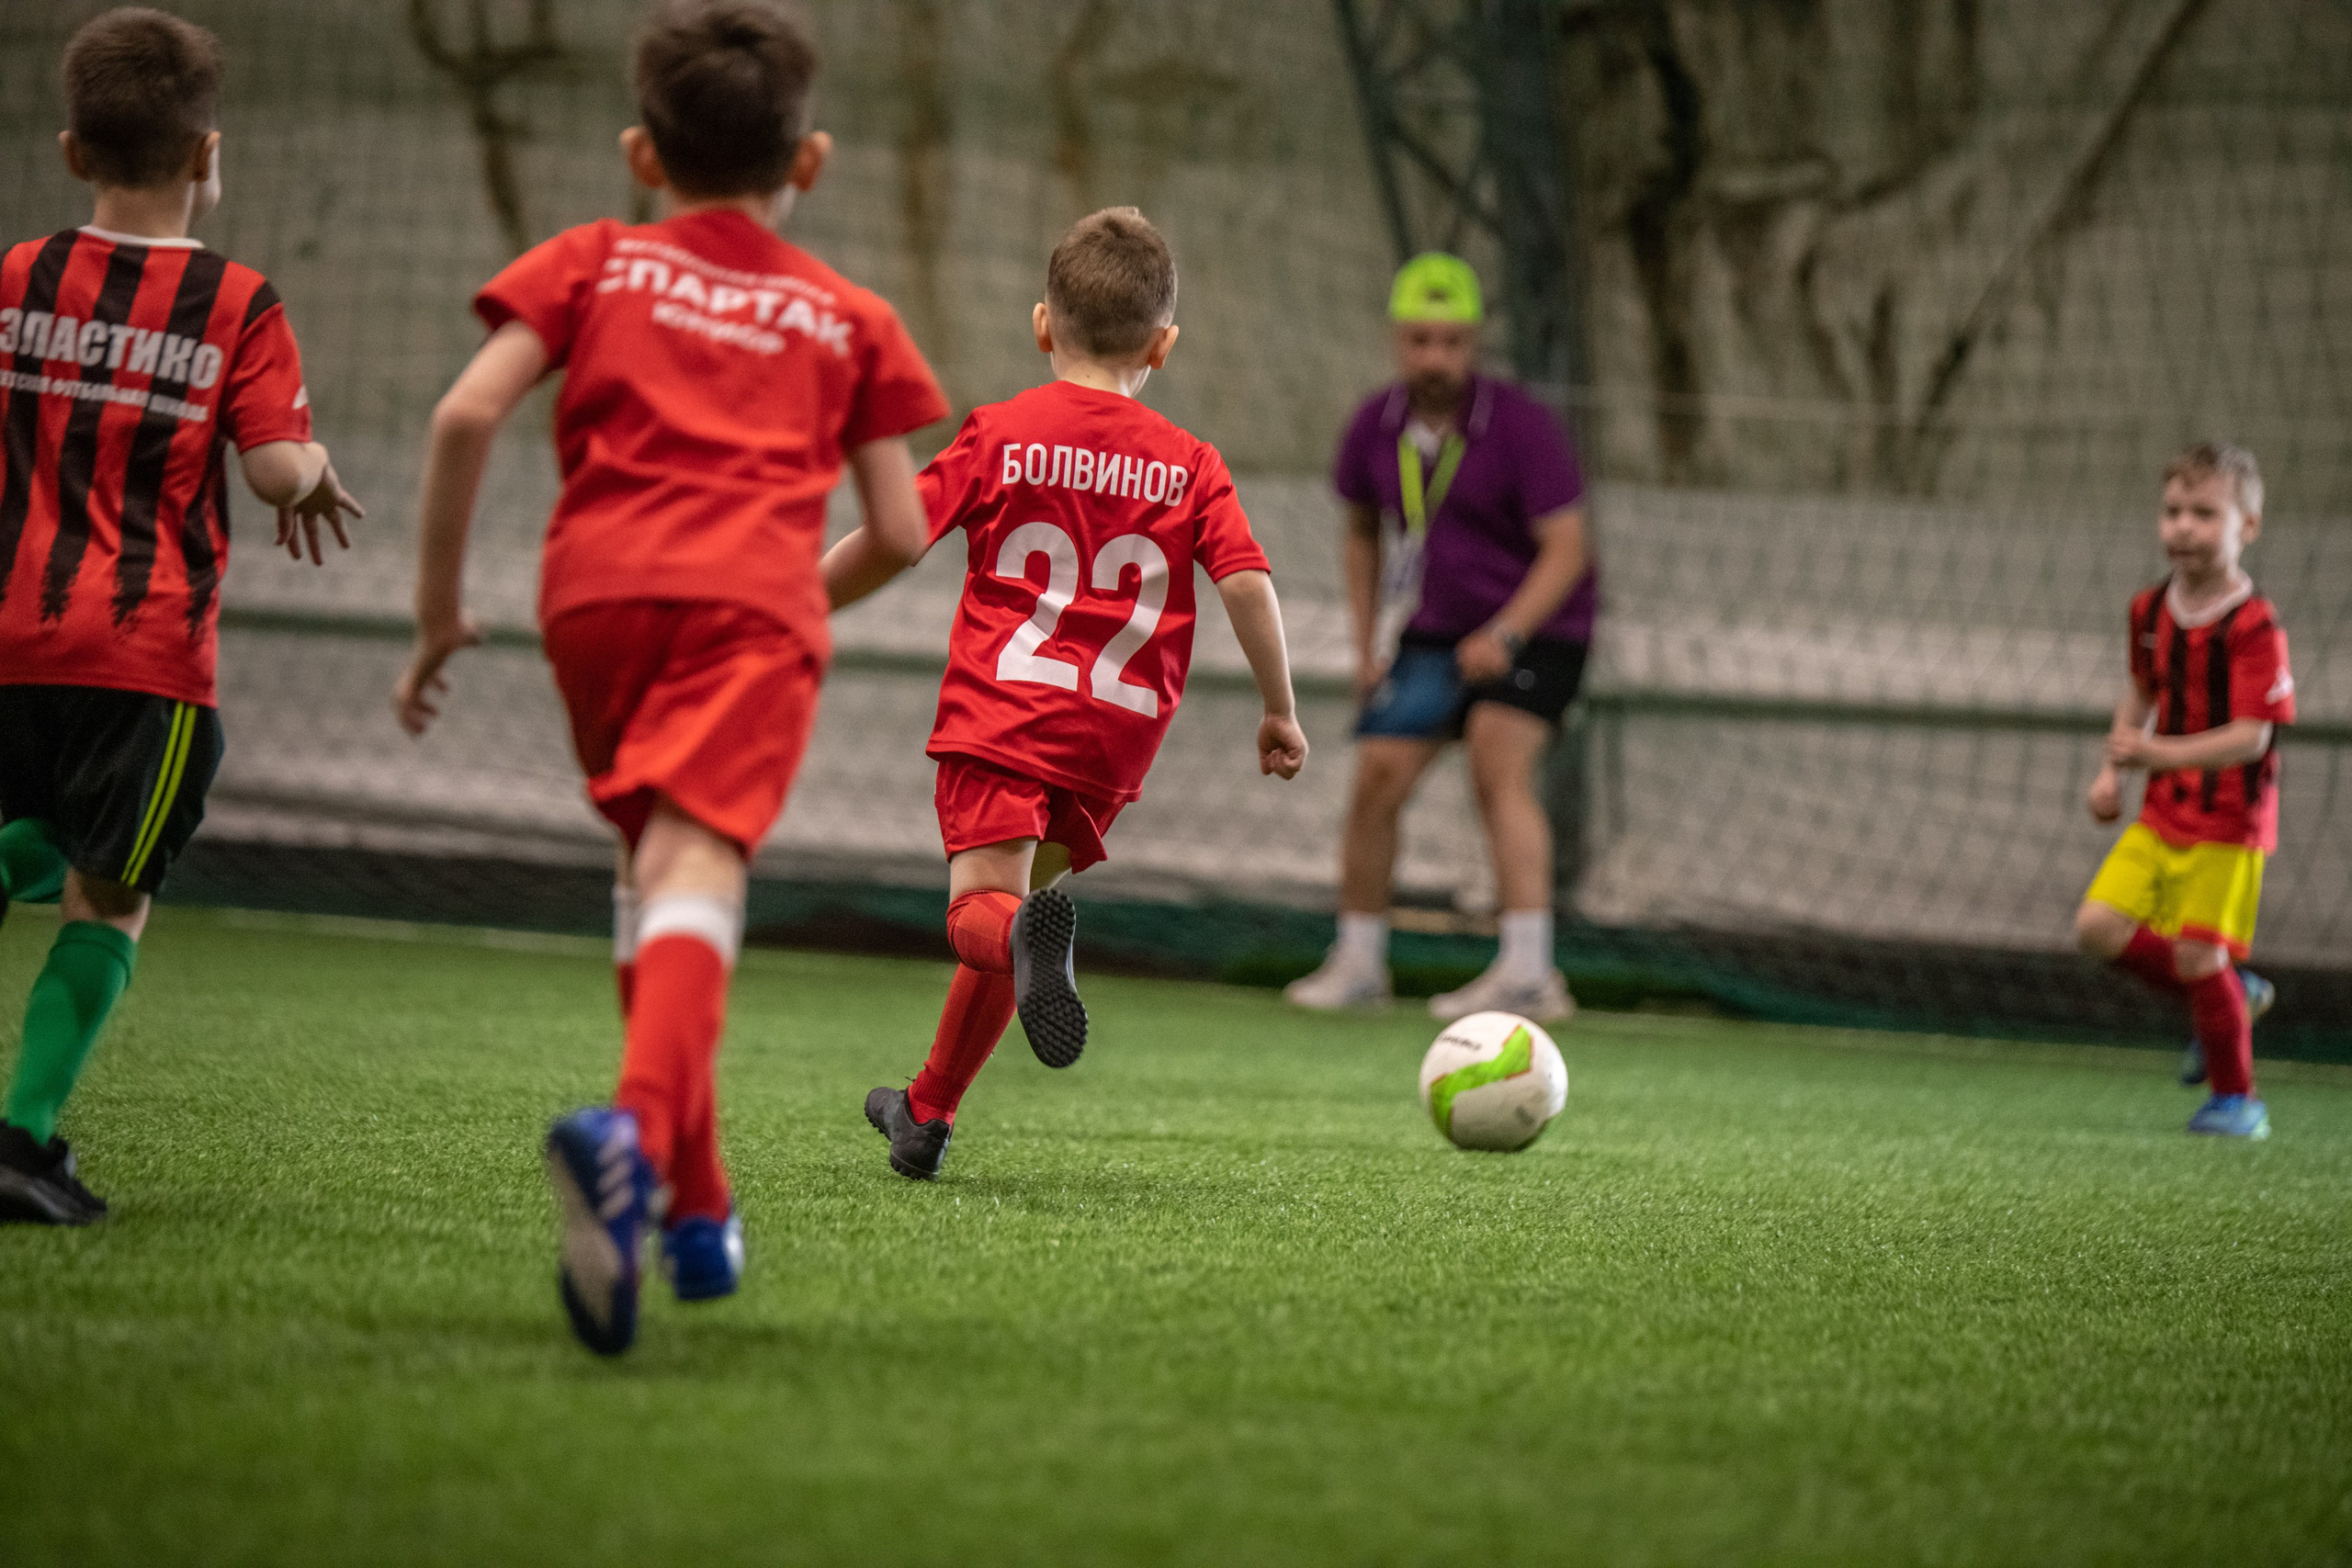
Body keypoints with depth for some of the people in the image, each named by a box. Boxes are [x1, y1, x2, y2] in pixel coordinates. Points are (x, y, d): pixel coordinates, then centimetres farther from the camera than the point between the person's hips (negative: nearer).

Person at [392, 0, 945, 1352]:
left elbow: (469, 413, 5)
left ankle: (698, 1204, 22)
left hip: (599, 592, 2)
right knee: (695, 874, -18)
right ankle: (638, 1126, -48)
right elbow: (902, 533, 17)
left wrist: (439, 604, 11)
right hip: (757, 600, -1)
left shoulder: (594, 264, 21)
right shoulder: (848, 317, 23)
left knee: (651, 866, 21)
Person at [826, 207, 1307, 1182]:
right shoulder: (1189, 464, 8)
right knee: (1010, 901, 19)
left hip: (1003, 709, -3)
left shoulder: (1001, 435, 4)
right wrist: (1281, 713, 6)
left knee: (982, 902, -17)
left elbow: (887, 542, -1)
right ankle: (927, 1114, 27)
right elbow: (1246, 581, -3)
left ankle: (1028, 933, -54)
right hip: (1117, 736, 3)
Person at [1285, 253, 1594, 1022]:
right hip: (1427, 634, 5)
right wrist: (1367, 645, 7)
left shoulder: (1523, 426, -18)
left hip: (1533, 627, -5)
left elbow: (1566, 548, -19)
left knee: (1498, 771, -24)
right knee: (1376, 781, -3)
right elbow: (1363, 531, 15)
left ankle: (1528, 972, -30)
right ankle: (1357, 964, 13)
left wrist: (1504, 635, -31)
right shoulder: (1376, 427, -2)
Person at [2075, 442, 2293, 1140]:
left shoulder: (2253, 627, -18)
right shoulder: (2151, 609, 5)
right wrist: (2112, 770, 12)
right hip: (2162, 815, 7)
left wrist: (2161, 754, -32)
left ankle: (2237, 1098, 12)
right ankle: (2231, 996, 20)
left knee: (2199, 957, -8)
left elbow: (2250, 737, -23)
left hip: (2227, 823, -7)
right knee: (2100, 927, -2)